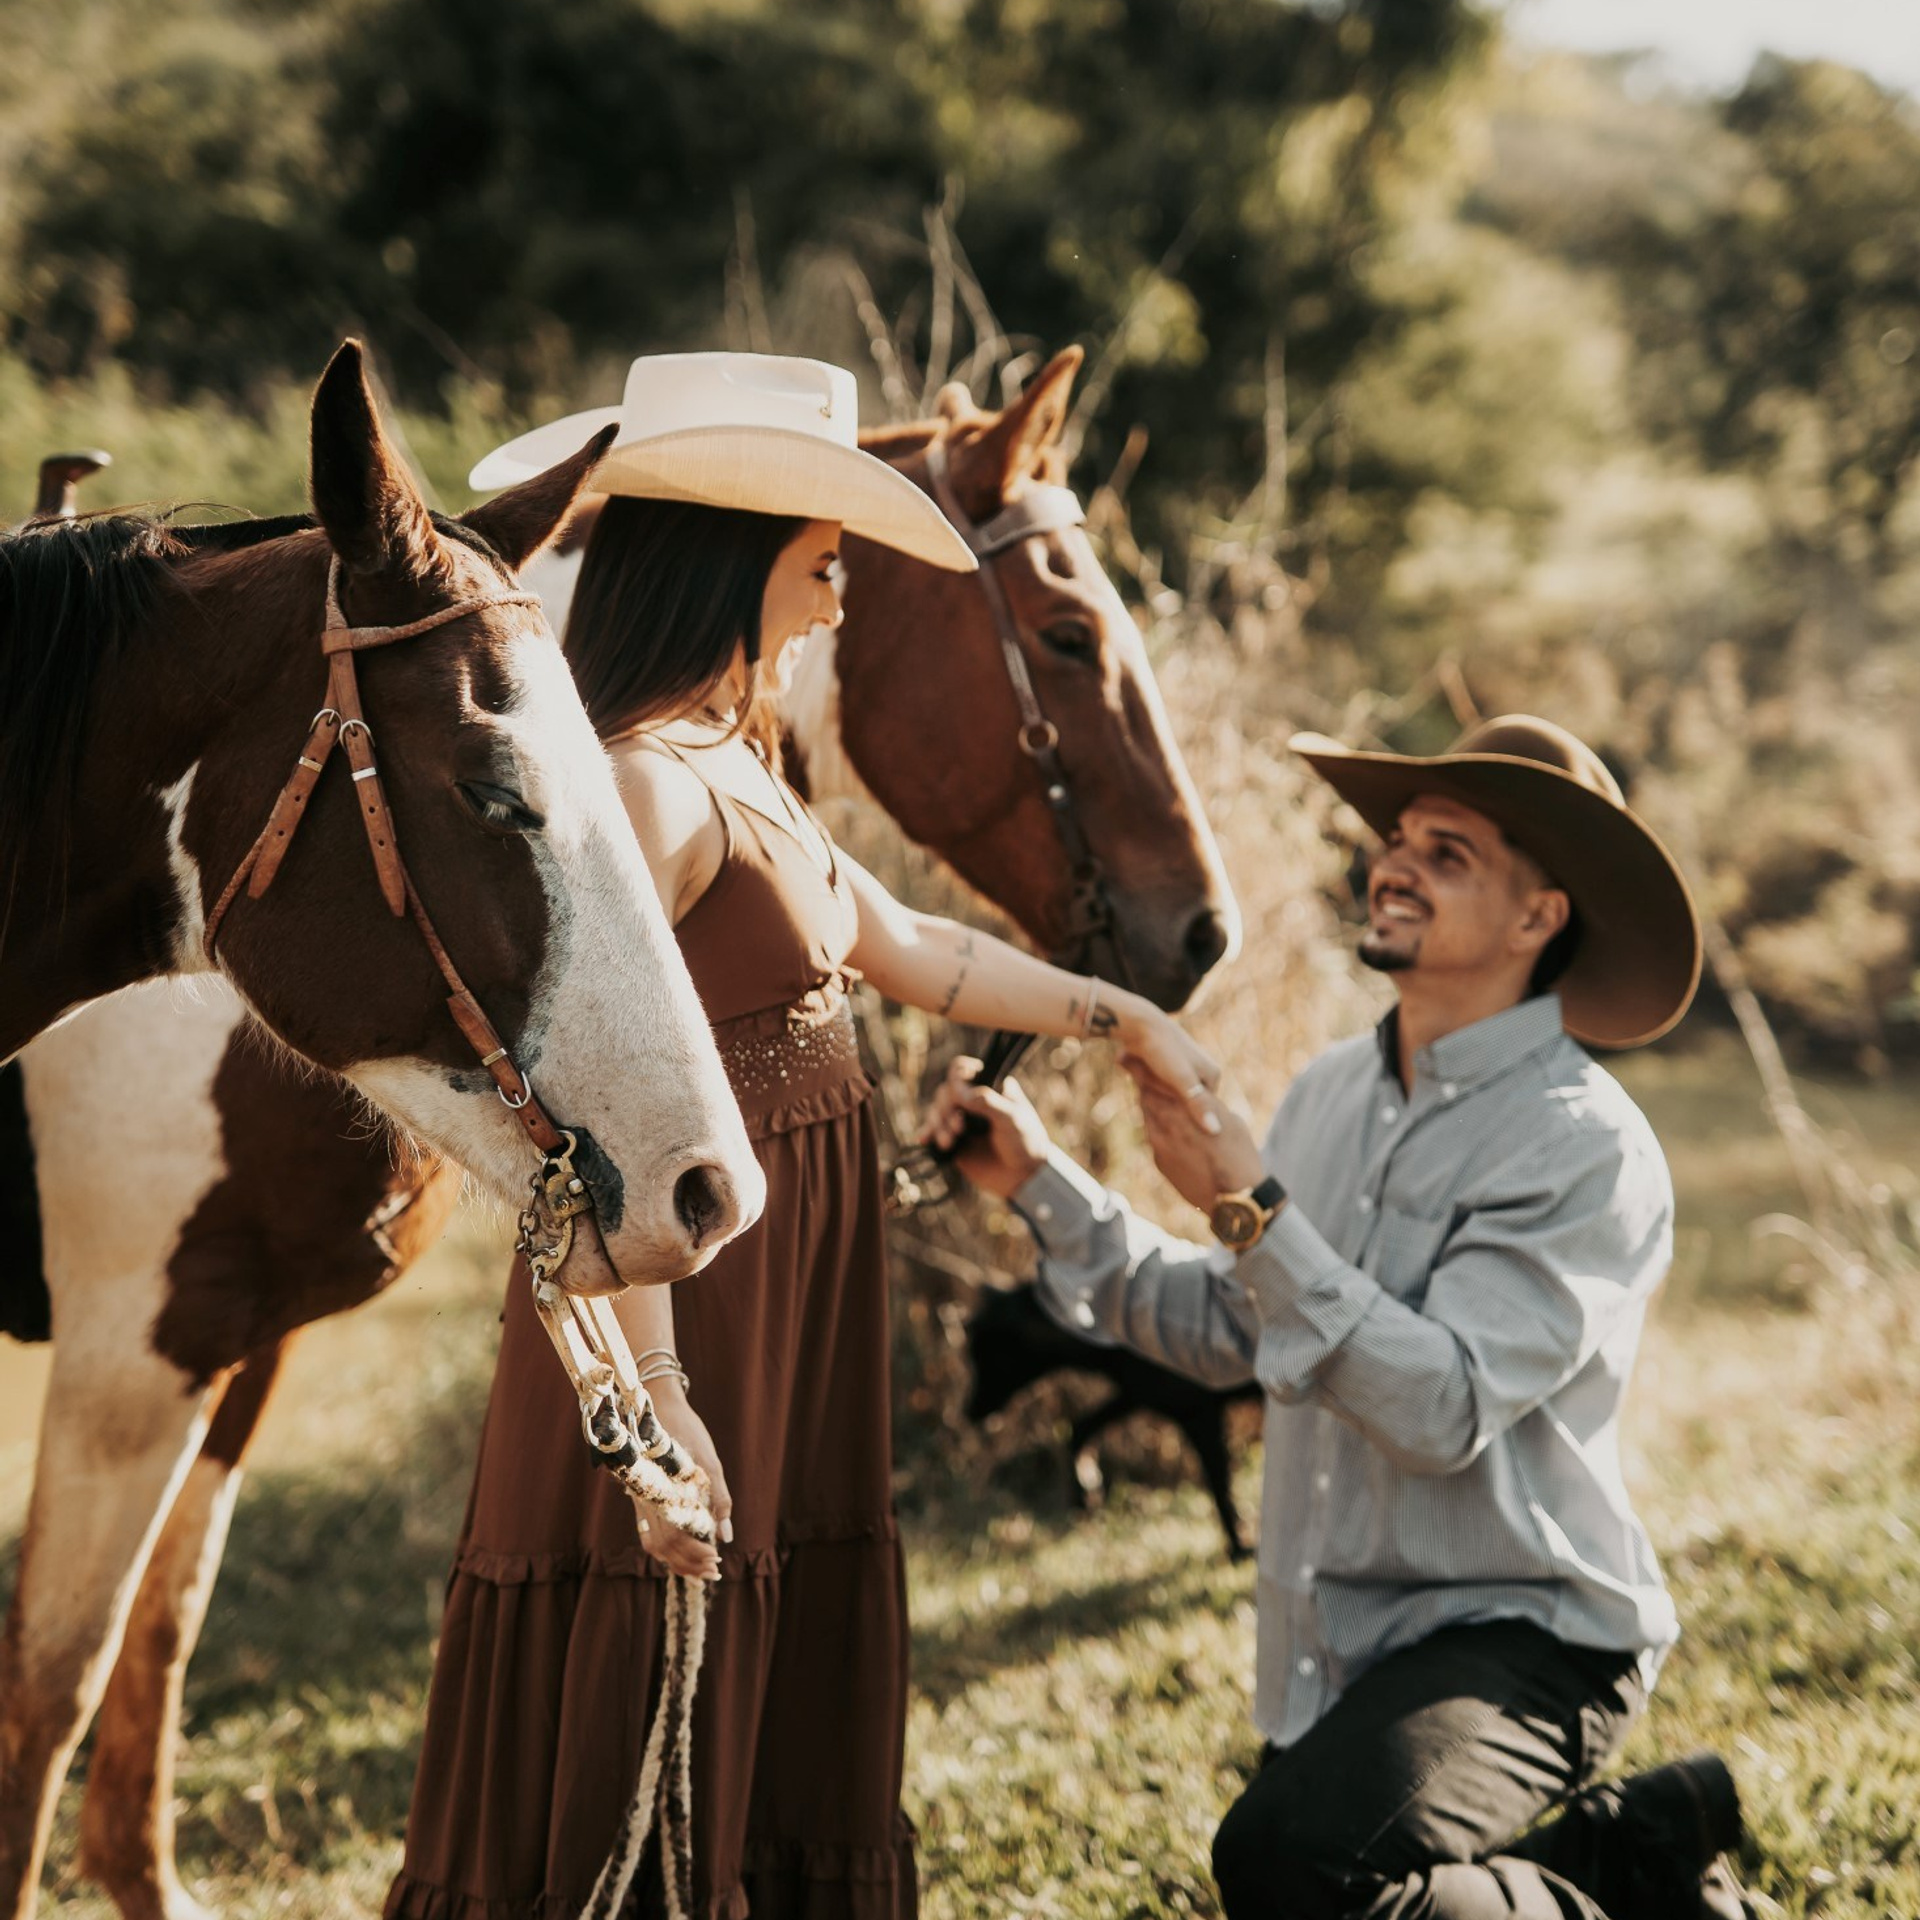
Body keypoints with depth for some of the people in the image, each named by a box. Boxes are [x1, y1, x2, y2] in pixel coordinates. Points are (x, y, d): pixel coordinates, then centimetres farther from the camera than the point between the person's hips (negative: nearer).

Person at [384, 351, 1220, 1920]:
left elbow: (904, 950, 23)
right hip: (694, 1304, -10)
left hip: (794, 1306, 10)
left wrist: (1120, 1015, 21)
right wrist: (658, 1404, -26)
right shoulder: (646, 788, -20)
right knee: (631, 1787, 0)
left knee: (788, 1735, 18)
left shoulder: (738, 774, 11)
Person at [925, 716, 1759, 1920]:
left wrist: (1253, 1210, -29)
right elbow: (1221, 1328, 12)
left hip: (1519, 1637, -8)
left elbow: (1444, 1410, -26)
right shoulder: (1334, 1094, 6)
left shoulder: (1588, 1148, -17)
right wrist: (1040, 1180, 6)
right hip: (1337, 1641, 8)